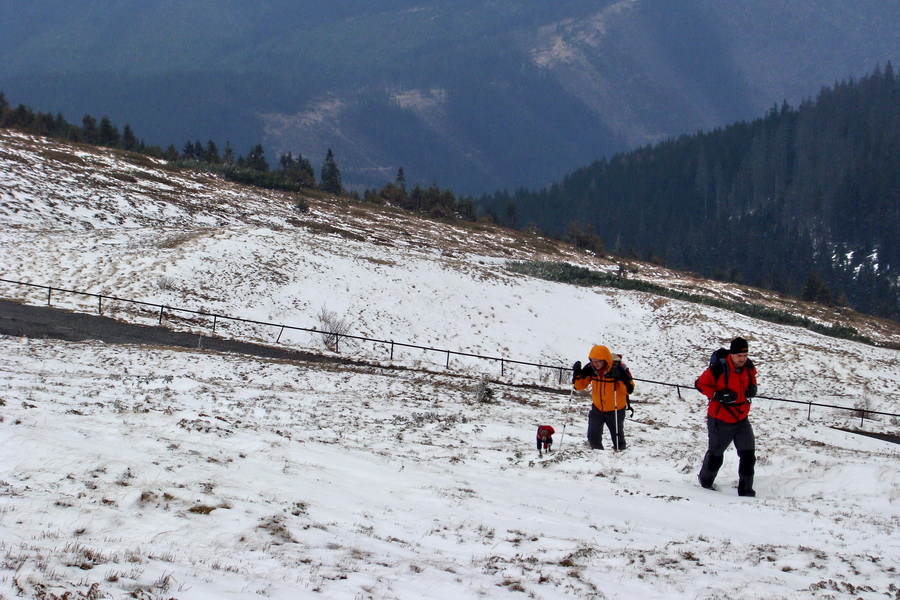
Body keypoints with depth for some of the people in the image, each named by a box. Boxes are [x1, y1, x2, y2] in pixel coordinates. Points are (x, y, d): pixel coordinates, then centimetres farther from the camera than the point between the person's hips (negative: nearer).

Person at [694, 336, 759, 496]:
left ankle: (745, 489, 5)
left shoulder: (749, 367, -6)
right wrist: (718, 395, -26)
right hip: (720, 421, -4)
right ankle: (706, 480, 41)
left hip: (741, 419, 4)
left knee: (748, 454, -4)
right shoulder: (719, 369, -25)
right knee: (716, 454, 15)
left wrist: (752, 388, -5)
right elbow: (700, 384, -15)